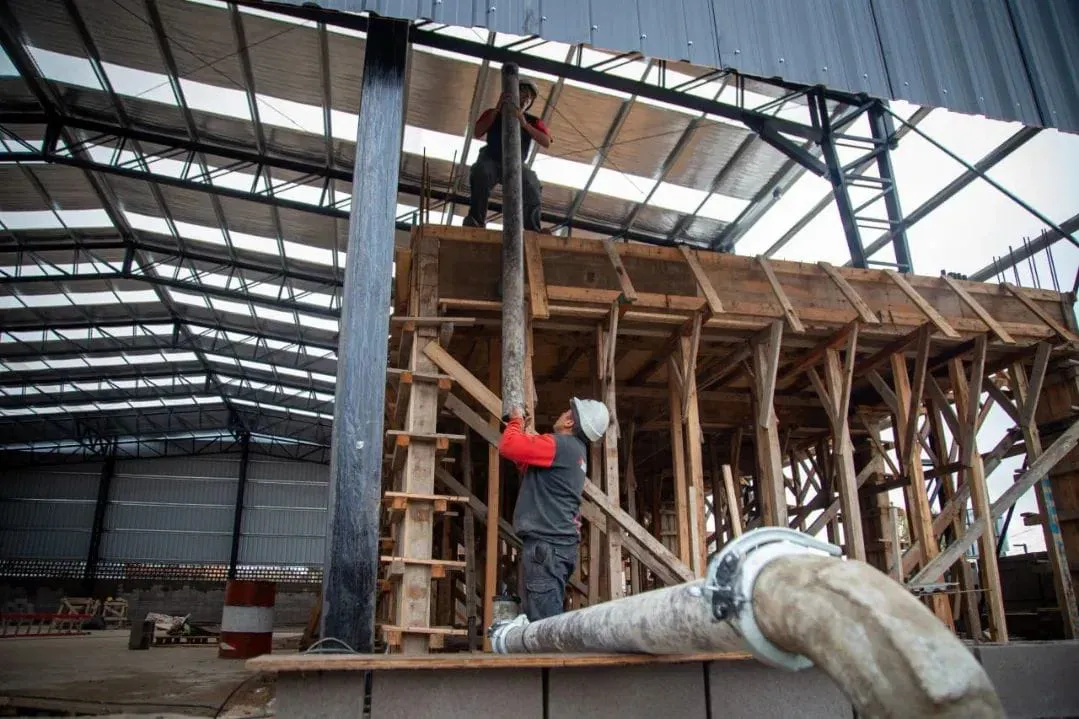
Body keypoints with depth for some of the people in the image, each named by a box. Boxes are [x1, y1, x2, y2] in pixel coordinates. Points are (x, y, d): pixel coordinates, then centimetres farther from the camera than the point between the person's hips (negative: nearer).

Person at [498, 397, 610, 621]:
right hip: (559, 542, 10)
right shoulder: (576, 450, 20)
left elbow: (509, 446, -16)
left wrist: (516, 422, 3)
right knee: (549, 617, 12)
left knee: (544, 621, -13)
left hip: (546, 543, -10)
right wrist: (525, 430, 25)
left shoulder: (561, 444, -11)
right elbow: (530, 464, 30)